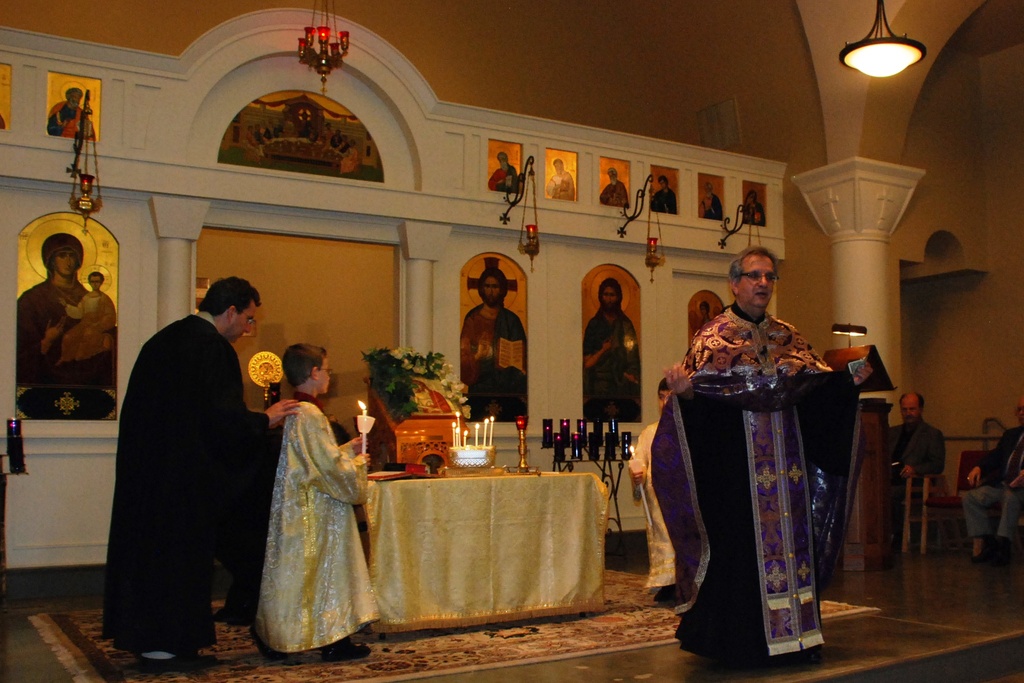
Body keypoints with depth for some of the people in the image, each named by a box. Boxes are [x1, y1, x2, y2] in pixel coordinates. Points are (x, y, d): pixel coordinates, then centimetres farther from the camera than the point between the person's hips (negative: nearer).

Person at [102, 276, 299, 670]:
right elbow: (222, 417, -21)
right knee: (180, 549, 1)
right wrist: (265, 419, -5)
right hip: (185, 473, -9)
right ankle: (165, 645, 8)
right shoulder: (212, 347, -16)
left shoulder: (164, 339, 12)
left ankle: (144, 637, 25)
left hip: (145, 468, 9)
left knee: (149, 545, 15)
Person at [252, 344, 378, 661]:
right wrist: (358, 463, -3)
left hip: (301, 508, 9)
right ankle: (332, 641, 7)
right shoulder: (311, 415, -20)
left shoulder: (293, 412, 10)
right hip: (317, 515, -9)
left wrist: (347, 450, 18)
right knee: (325, 573, -1)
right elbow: (331, 468, -20)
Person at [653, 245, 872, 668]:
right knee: (741, 545, -3)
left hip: (786, 465, 6)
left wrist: (848, 380, -6)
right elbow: (697, 385, -14)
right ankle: (742, 643, 7)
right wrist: (684, 387, -36)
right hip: (737, 463, -5)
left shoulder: (787, 337, 14)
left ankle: (793, 635, 18)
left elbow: (818, 384, 11)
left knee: (790, 538, 8)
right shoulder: (715, 335, -2)